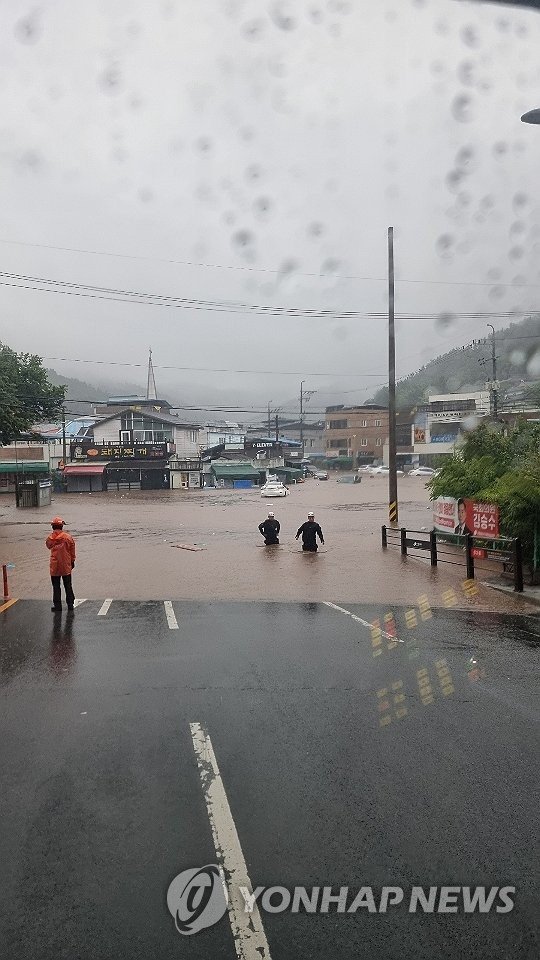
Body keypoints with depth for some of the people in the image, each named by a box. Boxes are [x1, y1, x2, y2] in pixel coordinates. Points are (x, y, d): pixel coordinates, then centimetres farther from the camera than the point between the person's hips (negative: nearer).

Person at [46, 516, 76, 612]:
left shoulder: (50, 538, -7)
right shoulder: (68, 537, -9)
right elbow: (72, 551, -1)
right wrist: (72, 561, 11)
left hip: (54, 566, 0)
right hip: (66, 565, 0)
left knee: (56, 587, 8)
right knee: (68, 585, 12)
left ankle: (57, 605, 11)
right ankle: (70, 604, 18)